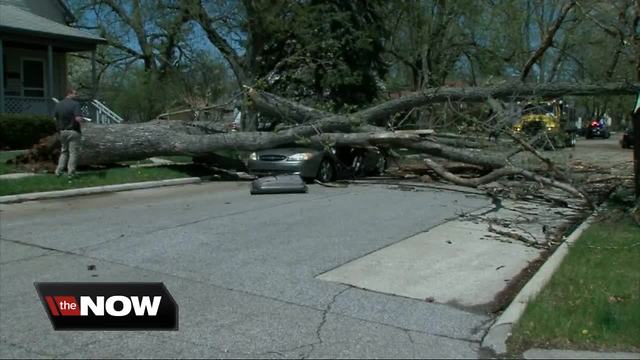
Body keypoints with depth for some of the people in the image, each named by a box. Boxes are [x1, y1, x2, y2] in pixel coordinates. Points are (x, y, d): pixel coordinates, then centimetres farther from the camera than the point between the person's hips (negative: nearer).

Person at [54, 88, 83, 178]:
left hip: (62, 131, 6)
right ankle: (70, 173, 2)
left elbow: (55, 118, 10)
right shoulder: (75, 104, -14)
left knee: (64, 151, 20)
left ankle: (58, 171, 14)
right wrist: (81, 118, -2)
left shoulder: (58, 104, 6)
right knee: (73, 153, 2)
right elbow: (78, 119, -23)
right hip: (73, 131, -6)